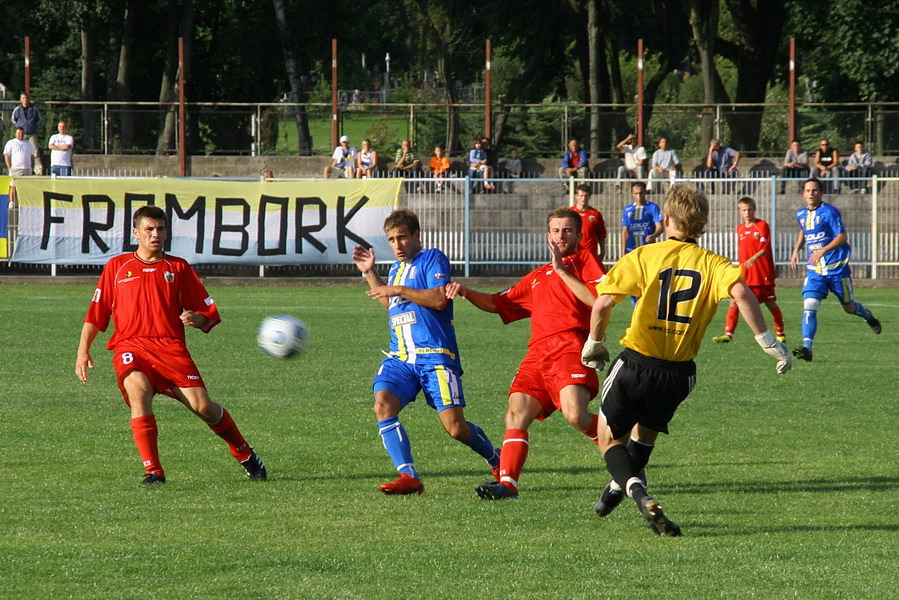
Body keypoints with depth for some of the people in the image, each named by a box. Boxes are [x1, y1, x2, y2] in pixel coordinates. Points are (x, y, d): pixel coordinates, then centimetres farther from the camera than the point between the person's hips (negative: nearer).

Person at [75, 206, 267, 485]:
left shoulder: (178, 268, 16)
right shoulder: (117, 267, 16)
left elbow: (210, 313, 15)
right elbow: (96, 313, 18)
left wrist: (196, 319, -8)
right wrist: (83, 351, 6)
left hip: (171, 347, 0)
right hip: (130, 347, 0)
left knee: (202, 406, -12)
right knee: (138, 390, -31)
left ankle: (245, 455, 14)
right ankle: (153, 471, -29)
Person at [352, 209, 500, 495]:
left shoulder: (432, 259, -1)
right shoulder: (396, 269, 21)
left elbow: (440, 298, -16)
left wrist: (399, 290, -15)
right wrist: (370, 273, 30)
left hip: (435, 355, -7)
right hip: (400, 358, 7)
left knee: (456, 428, -8)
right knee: (383, 404, -23)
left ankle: (496, 460, 23)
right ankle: (409, 476, -25)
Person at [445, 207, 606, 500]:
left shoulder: (584, 260, 12)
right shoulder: (537, 277, 32)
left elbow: (597, 299, -5)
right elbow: (499, 304, 36)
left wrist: (562, 270, -5)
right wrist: (467, 293, 18)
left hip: (570, 348, -7)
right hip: (537, 354, 7)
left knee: (575, 415, -25)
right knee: (516, 414, -11)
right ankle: (507, 482, -19)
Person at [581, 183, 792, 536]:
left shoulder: (644, 256, -2)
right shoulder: (712, 264, 1)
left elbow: (603, 303, -11)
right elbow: (741, 293, -19)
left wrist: (594, 344, 6)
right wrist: (768, 342, -14)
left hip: (636, 364, -3)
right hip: (679, 373, 3)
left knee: (610, 438, 12)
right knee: (647, 429, 32)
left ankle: (637, 493, -13)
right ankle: (620, 488, 36)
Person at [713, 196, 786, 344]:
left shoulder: (762, 225, -5)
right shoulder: (740, 229, 13)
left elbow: (765, 249, -15)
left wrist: (753, 259, -30)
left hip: (763, 274, -5)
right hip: (745, 274, 5)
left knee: (771, 303, 3)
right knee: (734, 301, -8)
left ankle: (780, 334, 18)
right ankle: (728, 334, -8)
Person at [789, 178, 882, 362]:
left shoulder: (829, 212, -13)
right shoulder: (801, 214, 7)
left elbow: (842, 237, -18)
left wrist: (823, 251, -29)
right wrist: (796, 250, 14)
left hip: (837, 268, -4)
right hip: (814, 270, 4)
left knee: (849, 307, 11)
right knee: (809, 306, -16)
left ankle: (867, 316, 46)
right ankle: (807, 347, -22)